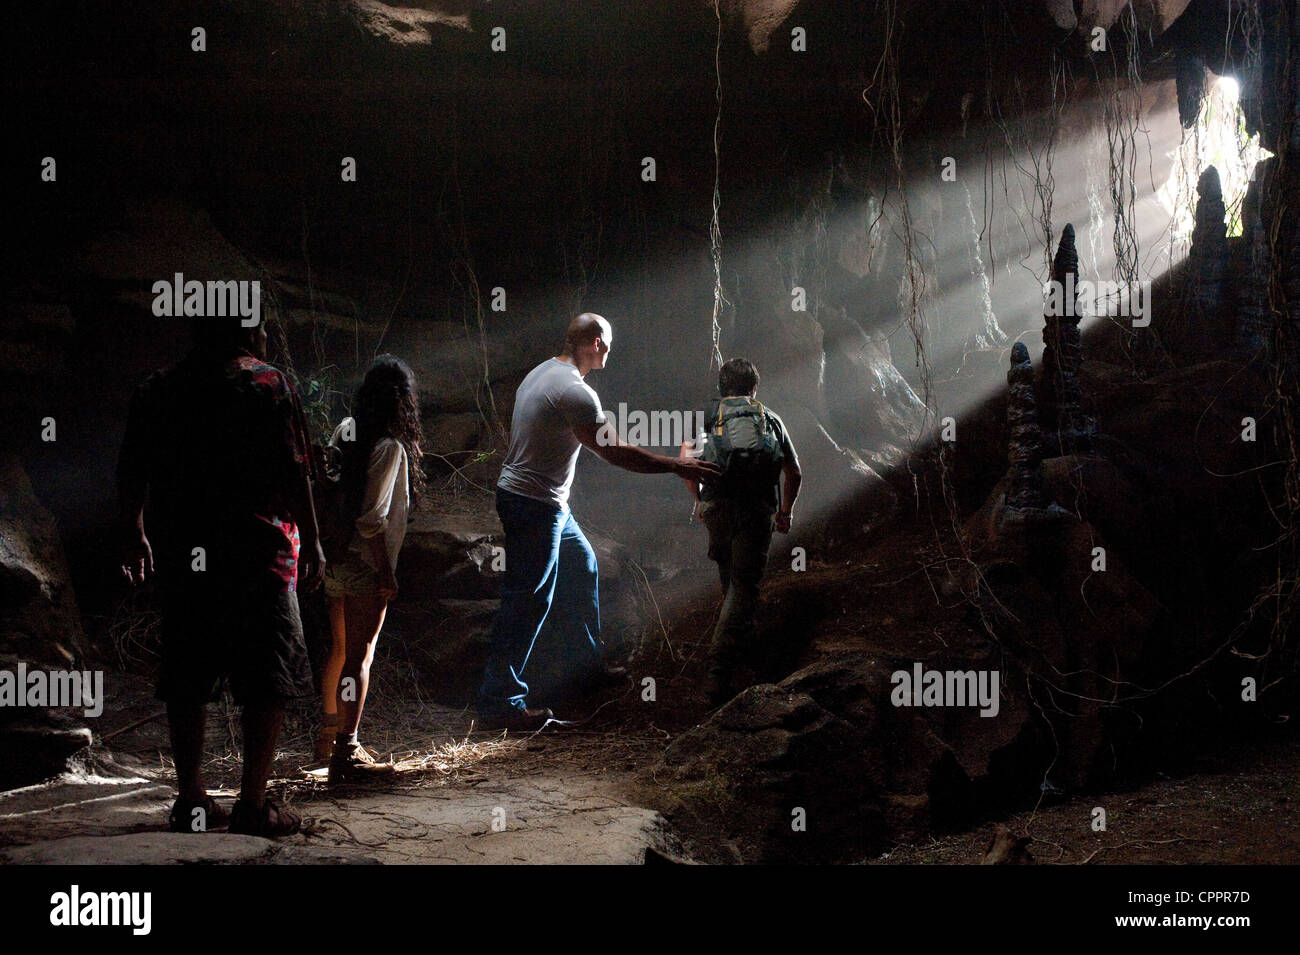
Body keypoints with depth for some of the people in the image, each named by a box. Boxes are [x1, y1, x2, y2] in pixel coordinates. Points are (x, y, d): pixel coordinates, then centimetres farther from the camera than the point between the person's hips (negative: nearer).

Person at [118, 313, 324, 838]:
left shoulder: (158, 388, 9)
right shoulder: (269, 385, -6)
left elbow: (130, 473, 14)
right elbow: (293, 473, -10)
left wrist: (134, 533, 26)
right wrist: (311, 540, -3)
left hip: (182, 556, 5)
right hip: (258, 555, -5)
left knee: (187, 681, 11)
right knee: (268, 680, 2)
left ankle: (191, 801, 15)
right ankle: (252, 804, 0)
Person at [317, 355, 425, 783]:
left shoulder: (346, 430, 4)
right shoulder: (390, 447, -18)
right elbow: (372, 519, -21)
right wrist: (386, 572, -14)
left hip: (335, 560, 8)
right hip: (366, 567, -8)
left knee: (340, 648, 22)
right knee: (359, 656, -2)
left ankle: (330, 728, 36)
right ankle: (347, 752, 0)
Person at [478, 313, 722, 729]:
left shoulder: (542, 372, 10)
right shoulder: (575, 393, -22)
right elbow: (616, 453, -21)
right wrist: (676, 466, -13)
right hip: (535, 507, -11)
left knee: (581, 568, 22)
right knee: (529, 600, -7)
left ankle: (592, 664, 35)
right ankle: (499, 699, -3)